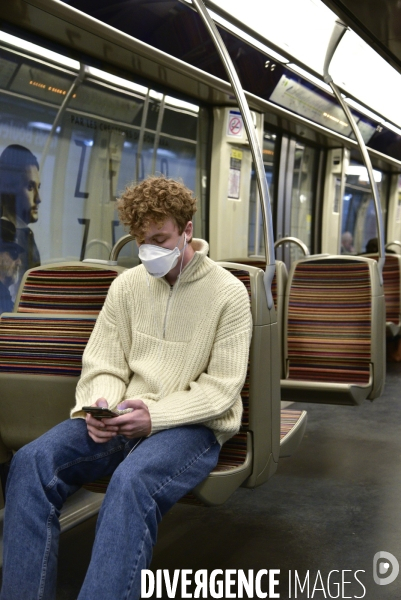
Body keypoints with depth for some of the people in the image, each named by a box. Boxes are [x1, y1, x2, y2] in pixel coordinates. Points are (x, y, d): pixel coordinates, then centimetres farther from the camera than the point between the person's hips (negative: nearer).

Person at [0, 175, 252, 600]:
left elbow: (221, 387, -6)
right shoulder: (126, 285, 10)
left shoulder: (228, 292, -3)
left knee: (132, 481, -37)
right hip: (124, 419, 4)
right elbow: (103, 366, 9)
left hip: (192, 424, -4)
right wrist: (100, 405, -14)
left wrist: (157, 416, -19)